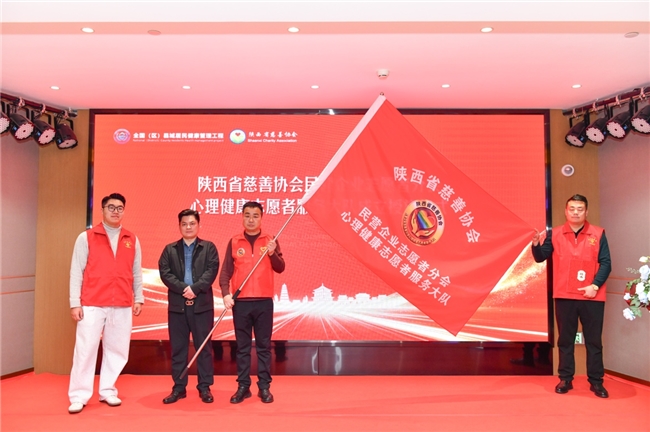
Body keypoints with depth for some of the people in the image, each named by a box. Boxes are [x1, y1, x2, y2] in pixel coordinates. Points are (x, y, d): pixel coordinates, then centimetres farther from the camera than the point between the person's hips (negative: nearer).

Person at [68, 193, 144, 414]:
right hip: (92, 305, -2)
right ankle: (79, 396, 11)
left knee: (116, 349, 7)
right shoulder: (86, 237, 2)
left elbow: (136, 272, 12)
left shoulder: (132, 240, 10)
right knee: (85, 349, 0)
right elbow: (76, 272, 0)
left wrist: (139, 298, 8)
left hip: (122, 306, 3)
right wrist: (75, 302, -5)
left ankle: (107, 391, 20)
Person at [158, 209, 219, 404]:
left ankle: (205, 387, 11)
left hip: (202, 304, -2)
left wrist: (195, 288, -18)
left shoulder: (209, 247, 6)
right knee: (178, 347, 7)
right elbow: (165, 273, -2)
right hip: (177, 304, 2)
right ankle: (179, 387, 16)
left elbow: (211, 271, -6)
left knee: (204, 346, 3)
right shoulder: (170, 249, 10)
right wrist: (183, 289, -16)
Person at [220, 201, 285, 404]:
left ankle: (264, 387, 12)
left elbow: (280, 268, -1)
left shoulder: (270, 241, 4)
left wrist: (273, 253, -19)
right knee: (242, 346, 7)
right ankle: (243, 387, 15)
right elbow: (226, 271, 2)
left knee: (264, 346, 5)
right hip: (240, 302, 1)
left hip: (264, 301, 0)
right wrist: (226, 294, -11)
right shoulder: (234, 242, 5)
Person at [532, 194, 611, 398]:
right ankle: (565, 379, 18)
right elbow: (540, 257, 2)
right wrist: (536, 244, -19)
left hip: (592, 296, 0)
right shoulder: (555, 234, 4)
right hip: (564, 296, 1)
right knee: (565, 339, 8)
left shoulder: (598, 234, 2)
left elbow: (605, 263, -1)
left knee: (594, 340, 7)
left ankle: (596, 381, 18)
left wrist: (595, 285, -12)